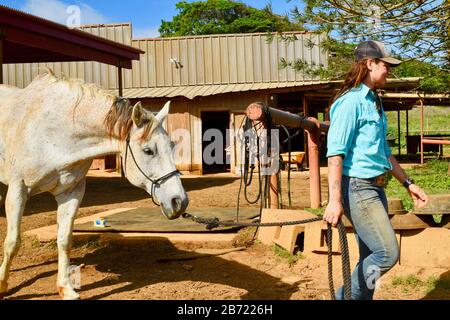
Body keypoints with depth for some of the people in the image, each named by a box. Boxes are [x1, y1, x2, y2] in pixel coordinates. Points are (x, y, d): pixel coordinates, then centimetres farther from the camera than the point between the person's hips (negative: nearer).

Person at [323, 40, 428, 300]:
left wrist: (407, 183, 22)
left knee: (372, 258, 11)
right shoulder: (351, 101, -12)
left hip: (375, 188, 9)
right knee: (388, 254, -12)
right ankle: (347, 296, 4)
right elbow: (336, 153, -19)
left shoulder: (375, 102, 17)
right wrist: (335, 200, -24)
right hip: (357, 188, -9)